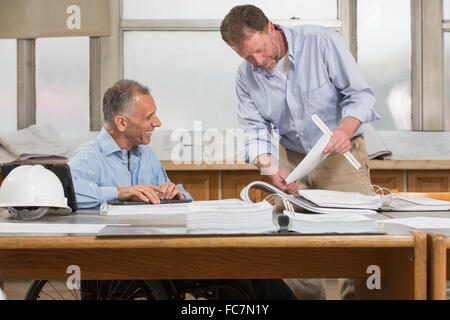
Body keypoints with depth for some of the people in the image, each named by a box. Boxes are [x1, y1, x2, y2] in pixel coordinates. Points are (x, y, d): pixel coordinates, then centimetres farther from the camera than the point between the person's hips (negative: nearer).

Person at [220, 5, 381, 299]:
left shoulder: (321, 42, -16)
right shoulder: (246, 76, -3)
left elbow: (360, 93, -13)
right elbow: (255, 127, -3)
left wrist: (346, 129, -32)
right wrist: (272, 169, -20)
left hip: (341, 154, -3)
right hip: (293, 159, 3)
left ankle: (356, 295, 9)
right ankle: (308, 296, 14)